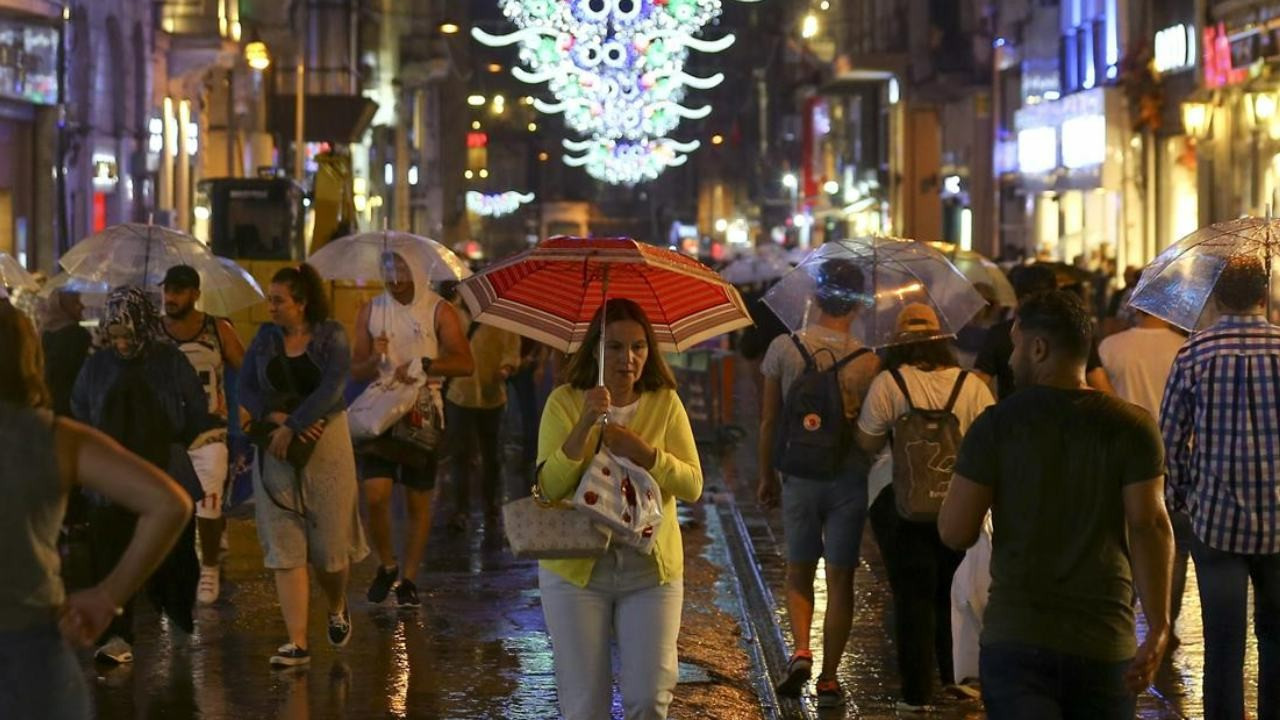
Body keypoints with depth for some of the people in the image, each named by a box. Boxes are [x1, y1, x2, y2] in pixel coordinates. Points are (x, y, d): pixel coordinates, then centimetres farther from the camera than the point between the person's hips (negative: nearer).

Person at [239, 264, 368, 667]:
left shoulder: (331, 337, -3)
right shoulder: (265, 338, 7)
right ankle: (297, 642, -2)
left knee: (330, 540, 3)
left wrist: (292, 427, -20)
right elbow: (246, 389, 1)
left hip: (326, 443, -2)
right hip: (277, 448, 3)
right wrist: (280, 419, -15)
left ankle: (337, 608, 34)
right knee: (285, 548, -3)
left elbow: (330, 391, -15)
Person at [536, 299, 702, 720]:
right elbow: (550, 487, -13)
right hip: (577, 567, -1)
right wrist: (585, 425, -24)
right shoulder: (565, 402, -3)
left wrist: (643, 452, -20)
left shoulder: (666, 403, 1)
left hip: (651, 568, 1)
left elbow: (692, 486, -5)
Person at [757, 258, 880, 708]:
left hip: (799, 474, 1)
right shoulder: (868, 361, -8)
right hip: (849, 479, 0)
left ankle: (800, 650, -5)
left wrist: (766, 476, 11)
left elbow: (769, 421, 0)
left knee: (799, 571, 17)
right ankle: (829, 678, 11)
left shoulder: (783, 348, -6)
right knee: (840, 578, 9)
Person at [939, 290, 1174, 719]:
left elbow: (954, 533, -4)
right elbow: (1150, 527, -10)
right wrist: (1158, 627, -10)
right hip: (1105, 643, 1)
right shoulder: (1132, 427, -1)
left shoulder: (996, 426, -4)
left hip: (1017, 639, -1)